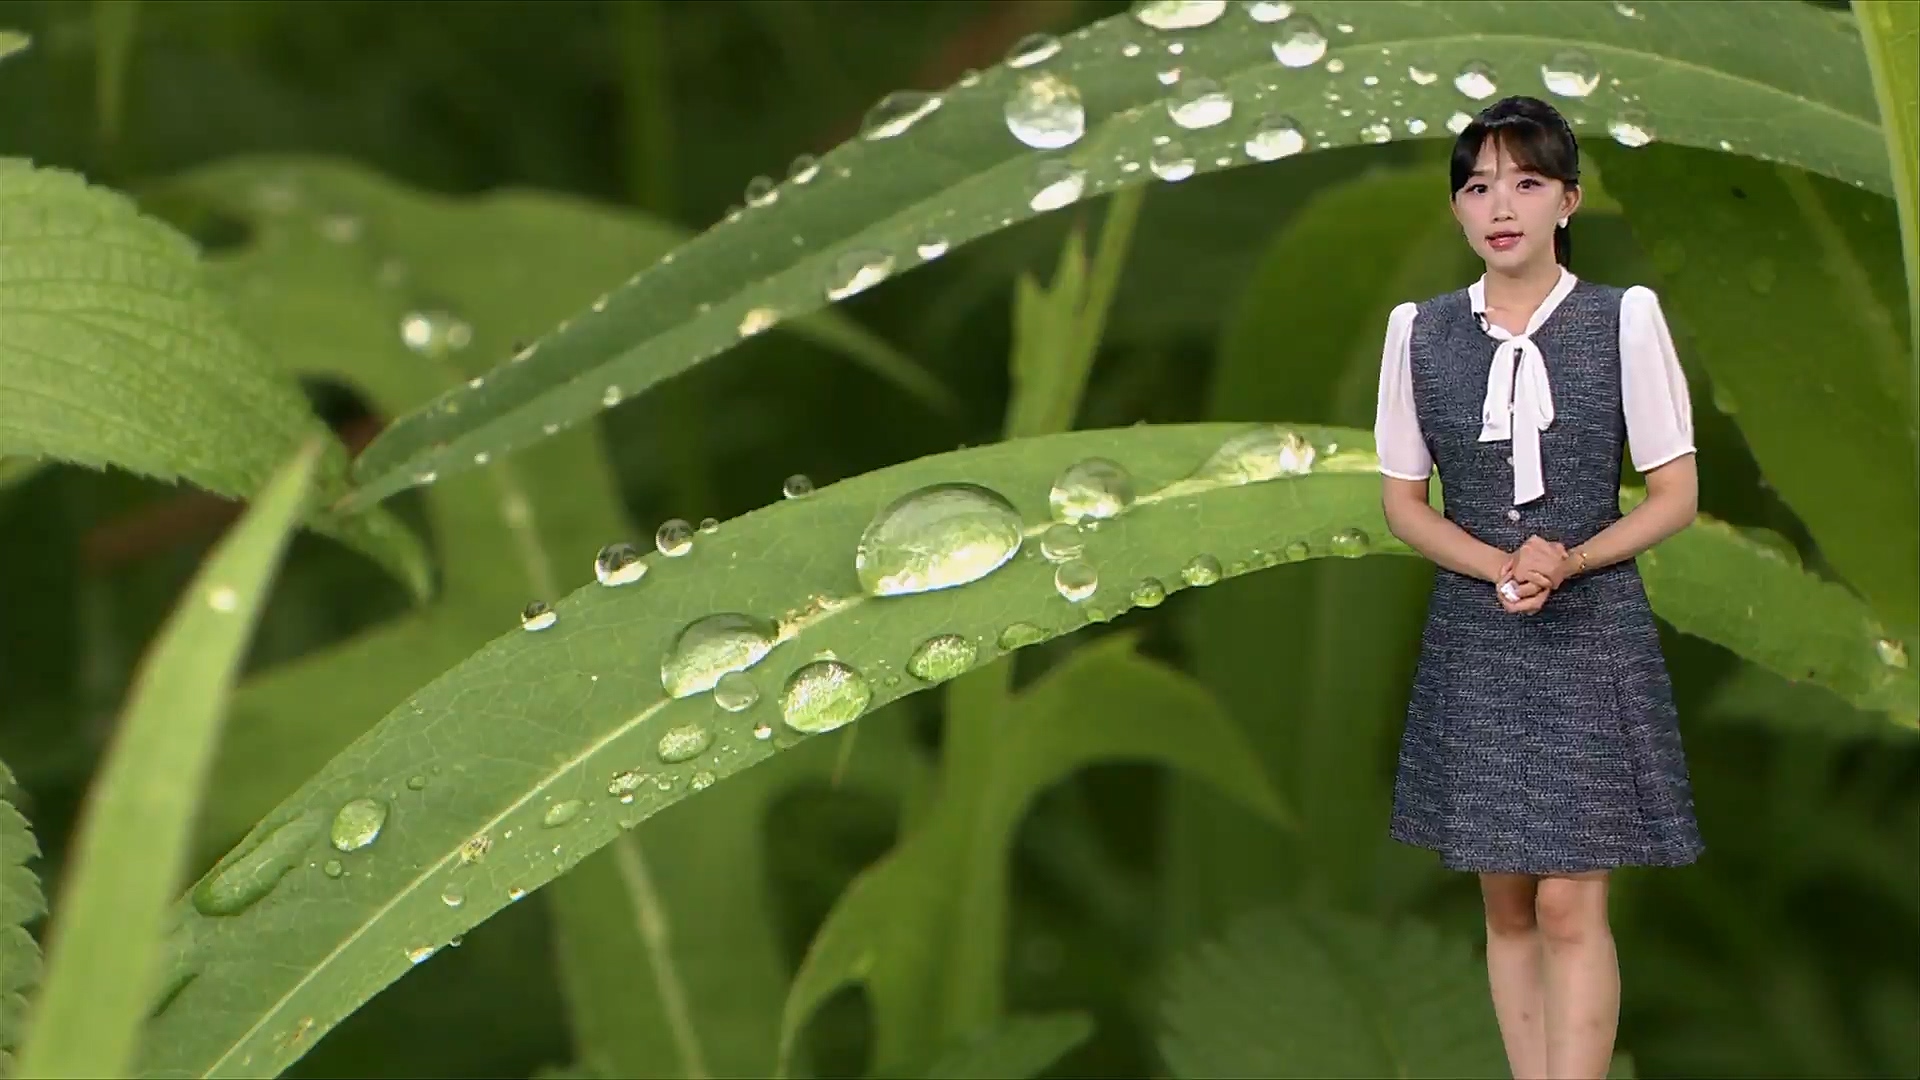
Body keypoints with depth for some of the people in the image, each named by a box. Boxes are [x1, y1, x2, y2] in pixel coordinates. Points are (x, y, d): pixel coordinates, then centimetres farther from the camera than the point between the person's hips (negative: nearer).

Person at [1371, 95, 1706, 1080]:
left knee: (1569, 903, -7)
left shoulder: (1625, 319, -5)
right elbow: (1403, 502, 6)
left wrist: (1568, 562, -17)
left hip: (1592, 634, -3)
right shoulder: (1420, 331, 2)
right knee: (1504, 902, 6)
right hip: (1471, 639, 3)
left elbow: (1674, 496, -1)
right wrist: (1500, 566, -12)